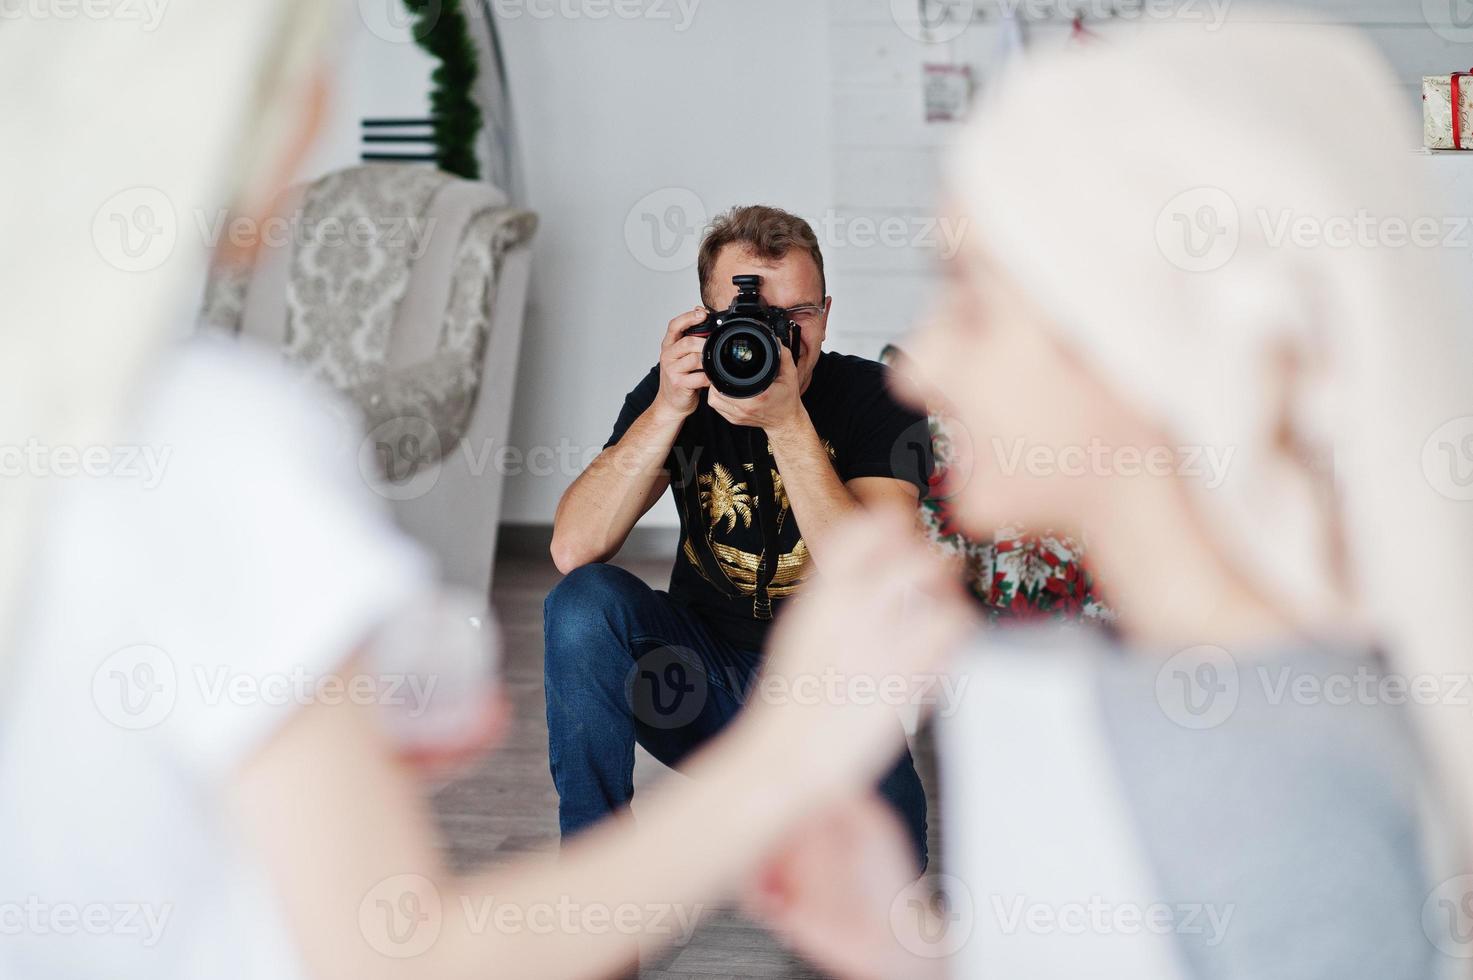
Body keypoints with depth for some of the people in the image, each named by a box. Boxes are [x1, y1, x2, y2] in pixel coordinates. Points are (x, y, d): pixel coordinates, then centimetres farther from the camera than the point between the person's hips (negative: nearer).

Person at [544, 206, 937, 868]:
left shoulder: (875, 399, -12)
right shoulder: (680, 391, -4)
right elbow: (574, 552, -18)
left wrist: (787, 423, -32)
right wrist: (668, 410, -26)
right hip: (702, 680, 3)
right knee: (586, 603, -26)